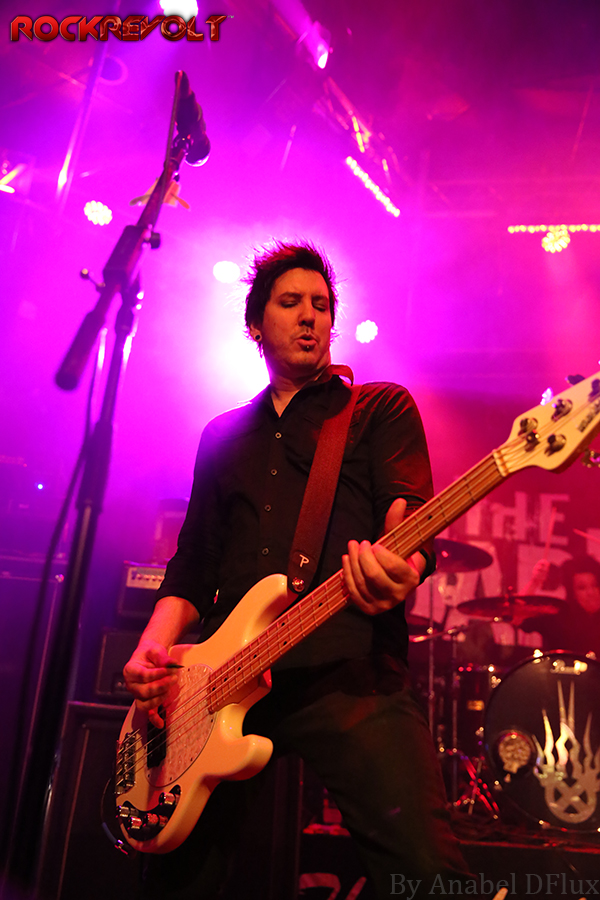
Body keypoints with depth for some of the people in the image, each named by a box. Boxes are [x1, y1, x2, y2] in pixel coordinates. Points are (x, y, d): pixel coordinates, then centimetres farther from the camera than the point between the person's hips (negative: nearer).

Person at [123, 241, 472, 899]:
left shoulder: (382, 408, 10)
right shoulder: (223, 436, 22)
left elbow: (412, 519, -5)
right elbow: (193, 563, 21)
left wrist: (400, 571, -28)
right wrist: (153, 649, 4)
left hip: (349, 671, -3)